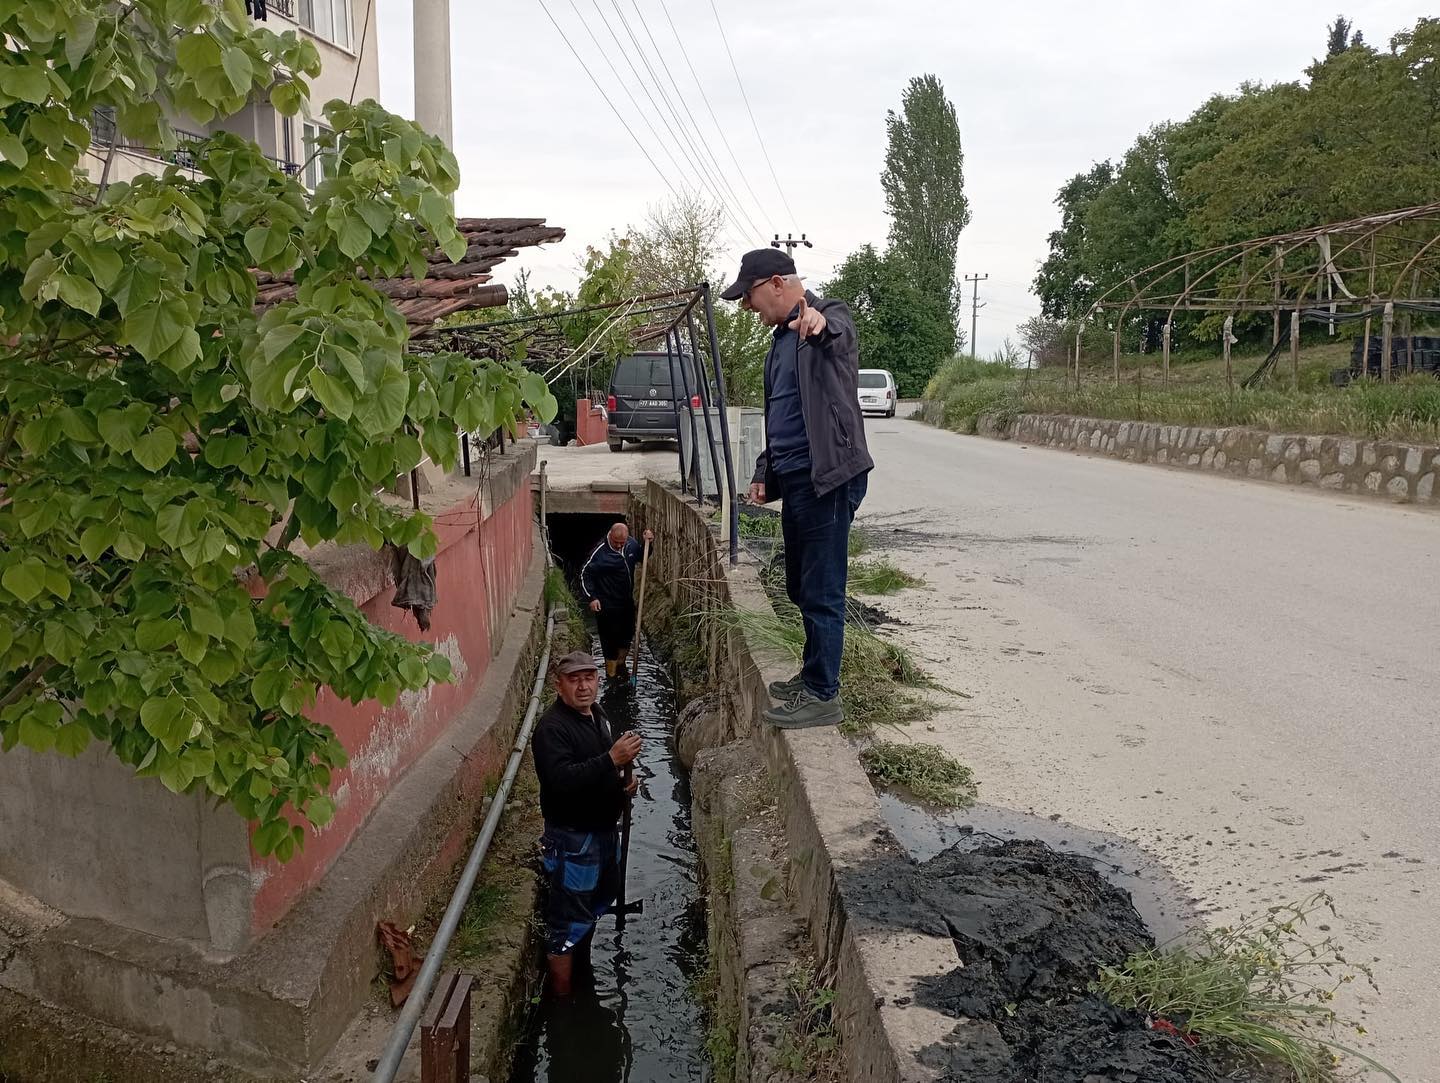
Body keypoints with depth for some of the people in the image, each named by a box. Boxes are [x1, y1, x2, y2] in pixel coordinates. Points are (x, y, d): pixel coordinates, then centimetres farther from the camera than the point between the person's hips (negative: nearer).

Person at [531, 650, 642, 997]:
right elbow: (561, 780, -36)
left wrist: (627, 777, 1)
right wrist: (612, 759, -41)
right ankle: (561, 997, 15)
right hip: (572, 838, -9)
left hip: (605, 829, 9)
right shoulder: (551, 728, -22)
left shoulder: (597, 715, 5)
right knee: (568, 922, 0)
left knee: (600, 902, 26)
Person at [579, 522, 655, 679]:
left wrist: (647, 542, -1)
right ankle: (611, 674, 18)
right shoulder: (600, 552, -22)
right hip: (607, 605, -7)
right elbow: (585, 574, -15)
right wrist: (591, 598, -21)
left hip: (627, 602, 7)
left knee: (627, 635, 21)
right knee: (611, 639, 2)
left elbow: (640, 556, 18)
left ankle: (621, 666, 43)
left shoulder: (631, 544, -4)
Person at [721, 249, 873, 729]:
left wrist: (821, 322, -59)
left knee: (822, 592, -5)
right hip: (794, 480, 10)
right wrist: (764, 472, 19)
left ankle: (823, 696, 4)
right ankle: (812, 676, 31)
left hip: (828, 477, -9)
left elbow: (840, 331, -36)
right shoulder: (783, 336, 20)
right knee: (802, 589, 18)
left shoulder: (830, 319, -9)